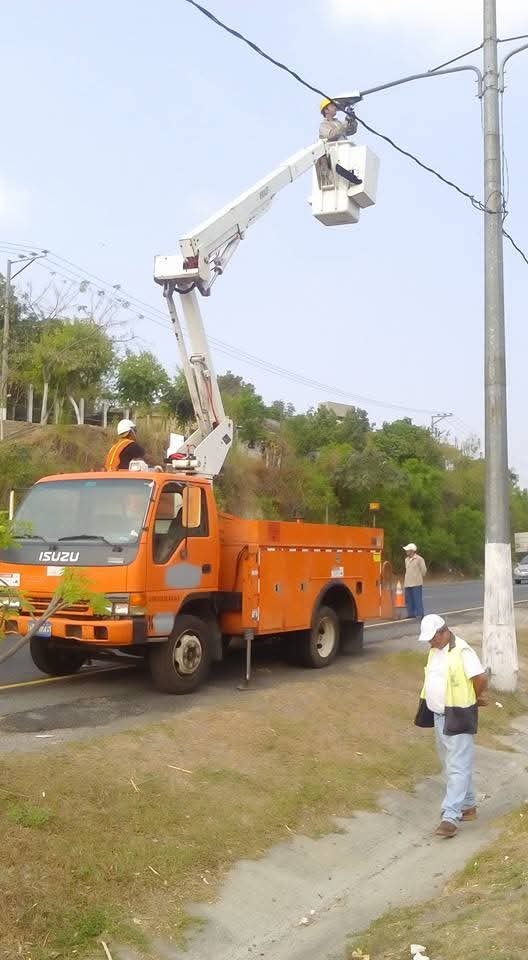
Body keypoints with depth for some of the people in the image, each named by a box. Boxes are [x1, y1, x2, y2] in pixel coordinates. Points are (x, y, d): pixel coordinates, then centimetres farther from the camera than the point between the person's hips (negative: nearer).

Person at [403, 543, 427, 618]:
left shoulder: (419, 559, -7)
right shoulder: (406, 559, 14)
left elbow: (424, 570, -2)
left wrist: (419, 577, 9)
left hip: (416, 583, -7)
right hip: (408, 583, 7)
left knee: (417, 599, -6)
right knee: (408, 600, 8)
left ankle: (420, 614, -1)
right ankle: (411, 614, 16)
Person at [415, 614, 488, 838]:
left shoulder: (462, 651, -20)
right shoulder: (434, 651, 8)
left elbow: (481, 677, -24)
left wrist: (476, 697, -6)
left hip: (458, 717, -9)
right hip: (439, 716, 9)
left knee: (457, 767, -6)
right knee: (451, 765, 18)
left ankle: (451, 817, -7)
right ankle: (467, 806, 32)